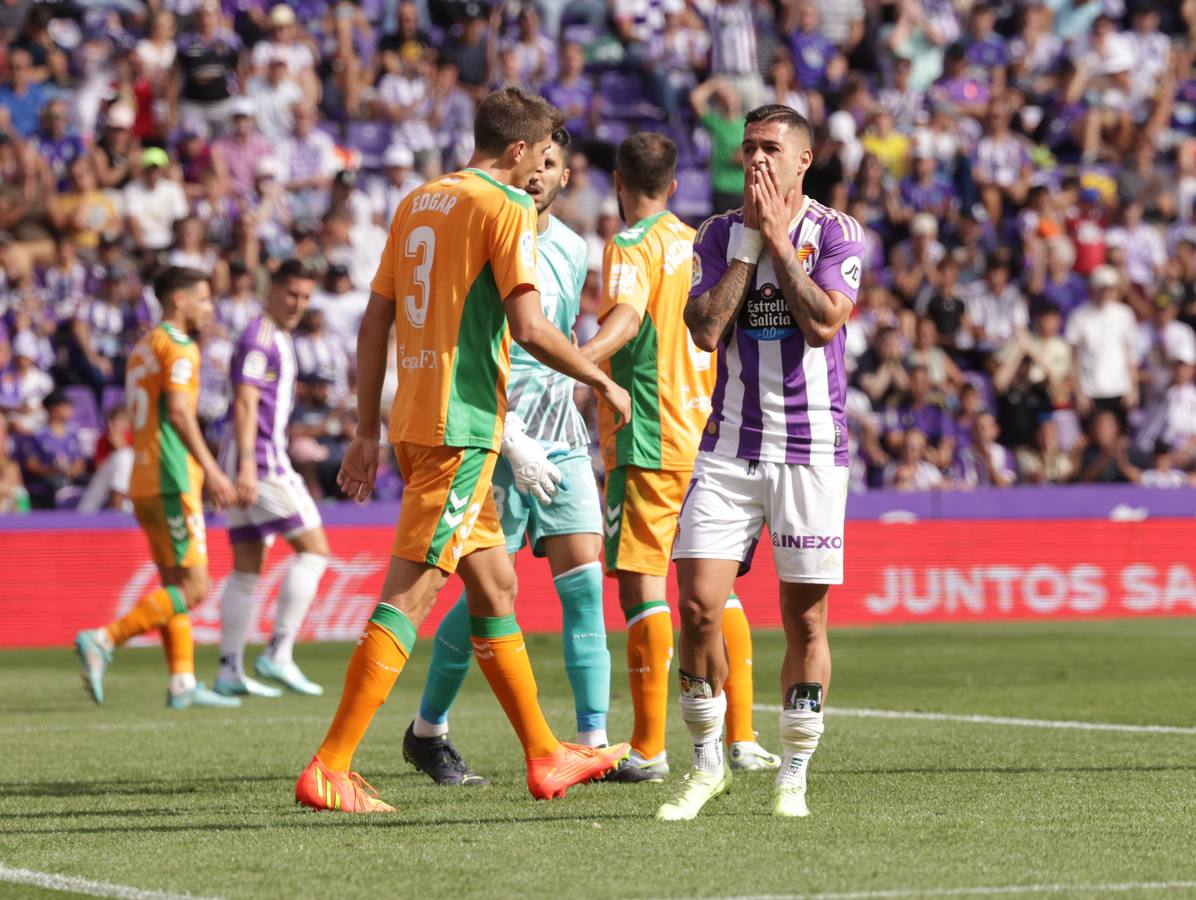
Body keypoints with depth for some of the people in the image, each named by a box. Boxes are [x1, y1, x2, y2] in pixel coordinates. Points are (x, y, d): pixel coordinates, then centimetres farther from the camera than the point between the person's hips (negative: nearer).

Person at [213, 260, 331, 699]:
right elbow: (245, 404, -20)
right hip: (258, 459, -10)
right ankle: (279, 654, -14)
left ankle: (230, 671, 6)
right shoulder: (259, 338, -11)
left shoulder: (277, 339, 21)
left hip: (254, 463, 10)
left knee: (246, 569, 8)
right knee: (313, 549, -9)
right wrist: (247, 466, -29)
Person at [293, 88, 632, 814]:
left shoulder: (418, 203, 16)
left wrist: (368, 430, 19)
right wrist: (602, 381, -2)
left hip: (414, 420, 9)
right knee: (410, 593, -10)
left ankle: (545, 755, 26)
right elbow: (528, 327, -17)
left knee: (495, 585, 17)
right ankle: (330, 769, -15)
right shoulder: (506, 208, -8)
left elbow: (374, 324, 16)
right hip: (462, 426, -9)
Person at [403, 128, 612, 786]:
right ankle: (426, 730, 14)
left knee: (584, 584, -5)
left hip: (561, 436, 6)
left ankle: (593, 742, -5)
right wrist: (508, 430, -19)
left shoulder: (572, 250, 13)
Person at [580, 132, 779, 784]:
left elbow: (626, 316, -28)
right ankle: (742, 739, 12)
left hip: (649, 442, -8)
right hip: (705, 437, 8)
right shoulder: (695, 242, 16)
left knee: (640, 582, -8)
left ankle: (649, 748, -12)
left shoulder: (632, 246, -8)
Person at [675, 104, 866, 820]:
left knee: (805, 619, 1)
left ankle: (794, 776, 12)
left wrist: (777, 236, -11)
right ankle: (708, 765, 8)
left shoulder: (836, 232, -1)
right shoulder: (720, 234, 8)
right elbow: (706, 332, -6)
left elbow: (823, 324, -16)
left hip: (812, 446, -2)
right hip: (730, 444, 2)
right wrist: (746, 241, -7)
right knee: (698, 605, -7)